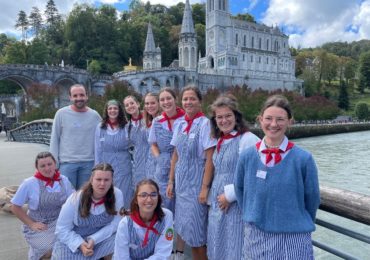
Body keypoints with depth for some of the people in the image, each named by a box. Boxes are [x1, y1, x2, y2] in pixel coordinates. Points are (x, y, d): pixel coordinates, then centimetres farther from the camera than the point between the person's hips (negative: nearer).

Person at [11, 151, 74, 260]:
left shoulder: (64, 180, -4)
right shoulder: (29, 183, -13)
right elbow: (15, 207, -5)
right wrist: (31, 224, -12)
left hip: (59, 223, 3)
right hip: (38, 227, -3)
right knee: (50, 251, -23)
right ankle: (36, 251, 11)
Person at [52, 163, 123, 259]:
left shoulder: (117, 195, -17)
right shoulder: (75, 199, -17)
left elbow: (115, 223, -14)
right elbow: (62, 229, -11)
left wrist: (94, 240, -24)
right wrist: (80, 244, -24)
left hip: (100, 240, 1)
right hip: (73, 241, 0)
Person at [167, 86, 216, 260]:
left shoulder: (205, 123, -12)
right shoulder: (180, 124, 6)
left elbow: (209, 159, -14)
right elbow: (175, 155, 12)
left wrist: (205, 187, -17)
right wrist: (171, 181, 10)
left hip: (196, 183, -6)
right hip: (181, 183, 6)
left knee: (196, 230, 3)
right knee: (184, 229, 14)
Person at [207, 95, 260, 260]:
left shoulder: (248, 139, -14)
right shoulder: (220, 141, 11)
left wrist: (229, 195, -15)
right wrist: (212, 200, 15)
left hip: (236, 206, -7)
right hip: (217, 205, 8)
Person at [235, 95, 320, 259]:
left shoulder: (303, 158, -12)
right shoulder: (247, 156, -7)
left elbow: (312, 198, 0)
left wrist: (301, 224, 11)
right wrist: (250, 216, 10)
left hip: (293, 239, -1)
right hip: (256, 237, 2)